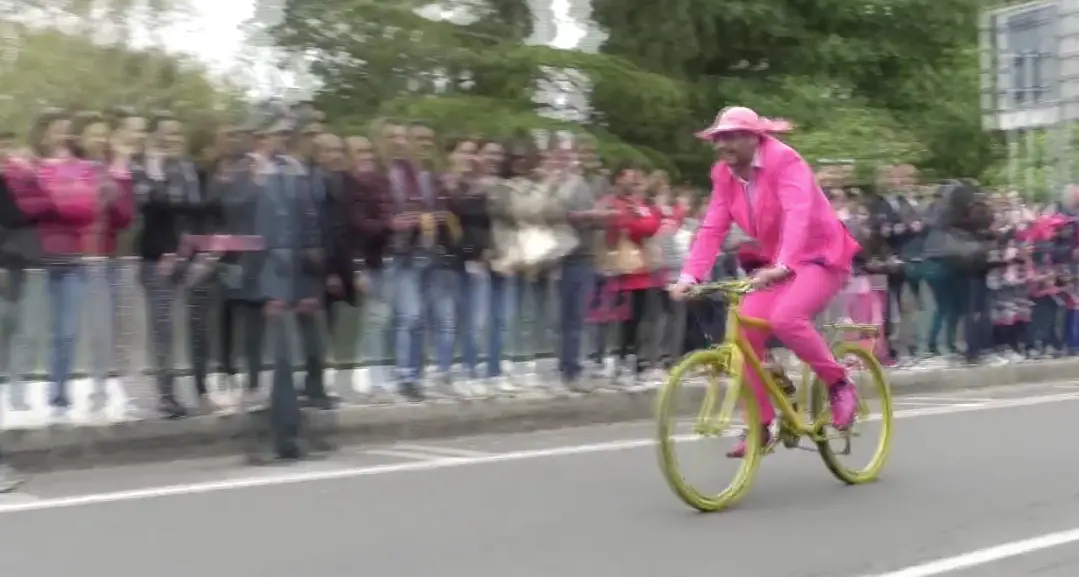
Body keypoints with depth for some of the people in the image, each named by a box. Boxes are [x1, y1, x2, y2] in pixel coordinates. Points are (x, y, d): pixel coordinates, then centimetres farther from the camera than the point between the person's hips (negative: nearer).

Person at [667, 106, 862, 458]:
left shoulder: (784, 161, -21)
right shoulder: (724, 175, -1)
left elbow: (798, 215, -35)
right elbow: (712, 229, -7)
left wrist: (781, 267, -50)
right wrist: (689, 276, -22)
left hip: (820, 256, -7)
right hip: (777, 265, 7)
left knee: (785, 318, -32)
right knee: (745, 329, -12)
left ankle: (839, 385, -8)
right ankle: (760, 426, -1)